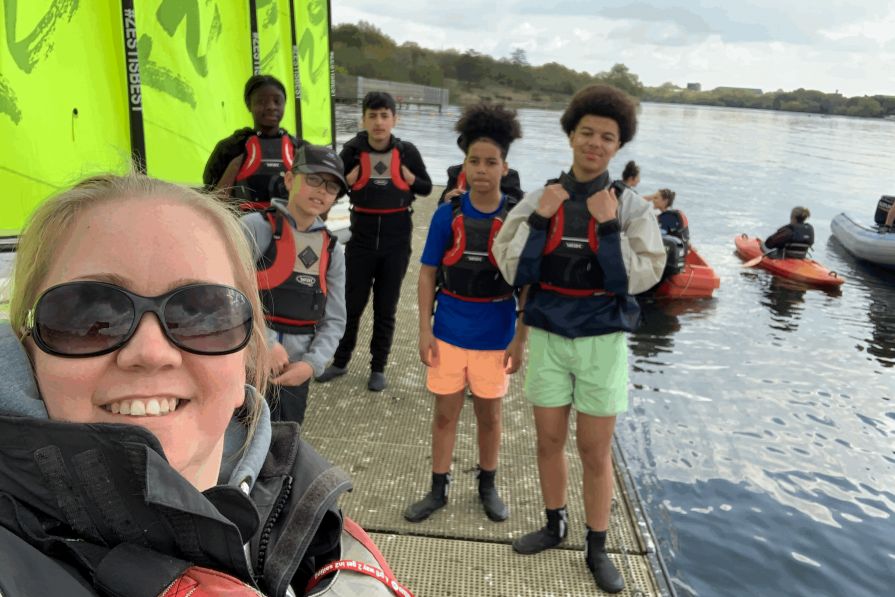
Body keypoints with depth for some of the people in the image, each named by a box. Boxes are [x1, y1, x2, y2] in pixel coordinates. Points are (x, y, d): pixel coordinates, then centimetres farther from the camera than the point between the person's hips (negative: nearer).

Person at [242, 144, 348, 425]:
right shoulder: (256, 227, -9)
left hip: (293, 374, 5)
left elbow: (334, 320, 6)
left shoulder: (333, 251, 6)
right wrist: (264, 343, -19)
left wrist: (312, 364, -9)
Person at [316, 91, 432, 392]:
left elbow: (427, 187, 7)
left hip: (396, 239, 0)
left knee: (386, 307, 10)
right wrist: (349, 180, -14)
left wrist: (409, 179, -12)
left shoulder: (406, 151, -4)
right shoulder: (352, 150, -5)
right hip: (362, 236, 0)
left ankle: (378, 367, 24)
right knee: (352, 303, 8)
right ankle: (340, 361, 28)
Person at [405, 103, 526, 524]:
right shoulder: (448, 215, -5)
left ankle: (487, 486, 36)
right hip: (449, 331, 1)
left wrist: (520, 339, -5)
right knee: (445, 412, 13)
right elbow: (428, 273, 0)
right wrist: (424, 330, -4)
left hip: (496, 336, -1)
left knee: (489, 414, 16)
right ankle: (438, 489, 30)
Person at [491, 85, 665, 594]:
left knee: (596, 451, 7)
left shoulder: (631, 205, -4)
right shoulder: (539, 199, -1)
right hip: (548, 336, 2)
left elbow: (642, 276, -10)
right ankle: (556, 525, 38)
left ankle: (598, 548, 27)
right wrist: (538, 219, -15)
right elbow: (513, 270, -5)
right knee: (550, 441, 15)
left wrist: (609, 226, -18)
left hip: (603, 340, -2)